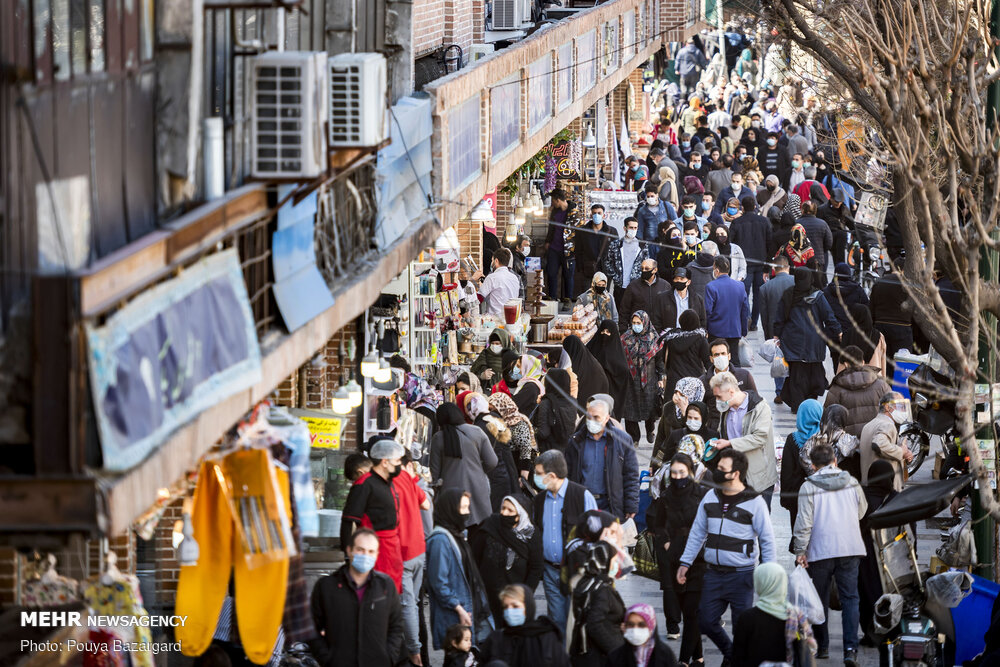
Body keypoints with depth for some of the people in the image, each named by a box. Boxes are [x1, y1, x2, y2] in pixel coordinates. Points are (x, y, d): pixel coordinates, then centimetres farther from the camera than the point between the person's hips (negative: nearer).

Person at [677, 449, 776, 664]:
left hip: (741, 575, -5)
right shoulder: (711, 497, 6)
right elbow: (698, 532, 15)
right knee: (706, 622, 7)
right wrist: (685, 563, 12)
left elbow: (767, 540, -4)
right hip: (713, 573, 5)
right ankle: (730, 654, 31)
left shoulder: (754, 502, -8)